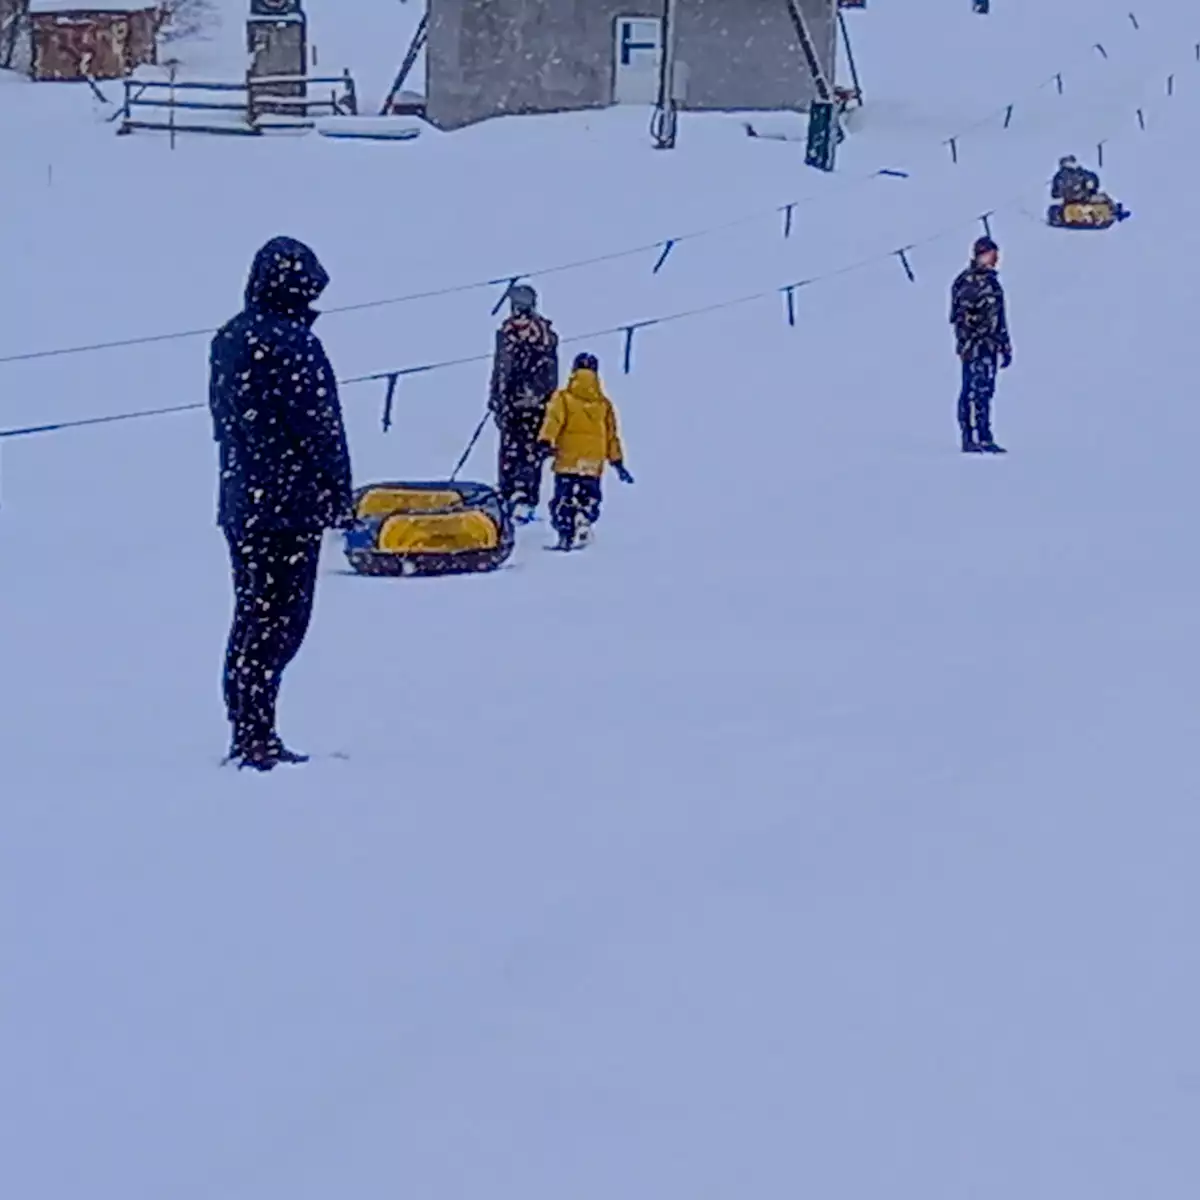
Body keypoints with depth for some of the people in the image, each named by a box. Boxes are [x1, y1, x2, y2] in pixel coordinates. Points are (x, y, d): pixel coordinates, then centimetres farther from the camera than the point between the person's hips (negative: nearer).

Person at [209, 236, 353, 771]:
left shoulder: (228, 340, 11)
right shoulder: (293, 343, -14)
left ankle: (247, 736, 15)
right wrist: (339, 495, -8)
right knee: (279, 618, -5)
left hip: (240, 502, 8)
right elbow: (319, 427, -15)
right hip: (292, 501, -8)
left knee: (251, 613, 13)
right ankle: (257, 740, -7)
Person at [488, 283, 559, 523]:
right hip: (539, 402, 2)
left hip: (513, 398, -2)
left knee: (509, 448, 8)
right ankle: (527, 502, -3)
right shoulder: (547, 331, 3)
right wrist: (549, 399, 20)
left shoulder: (508, 330, -8)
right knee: (532, 450, 4)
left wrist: (496, 397, -2)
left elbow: (502, 368, -9)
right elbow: (552, 371, 10)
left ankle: (509, 499, 7)